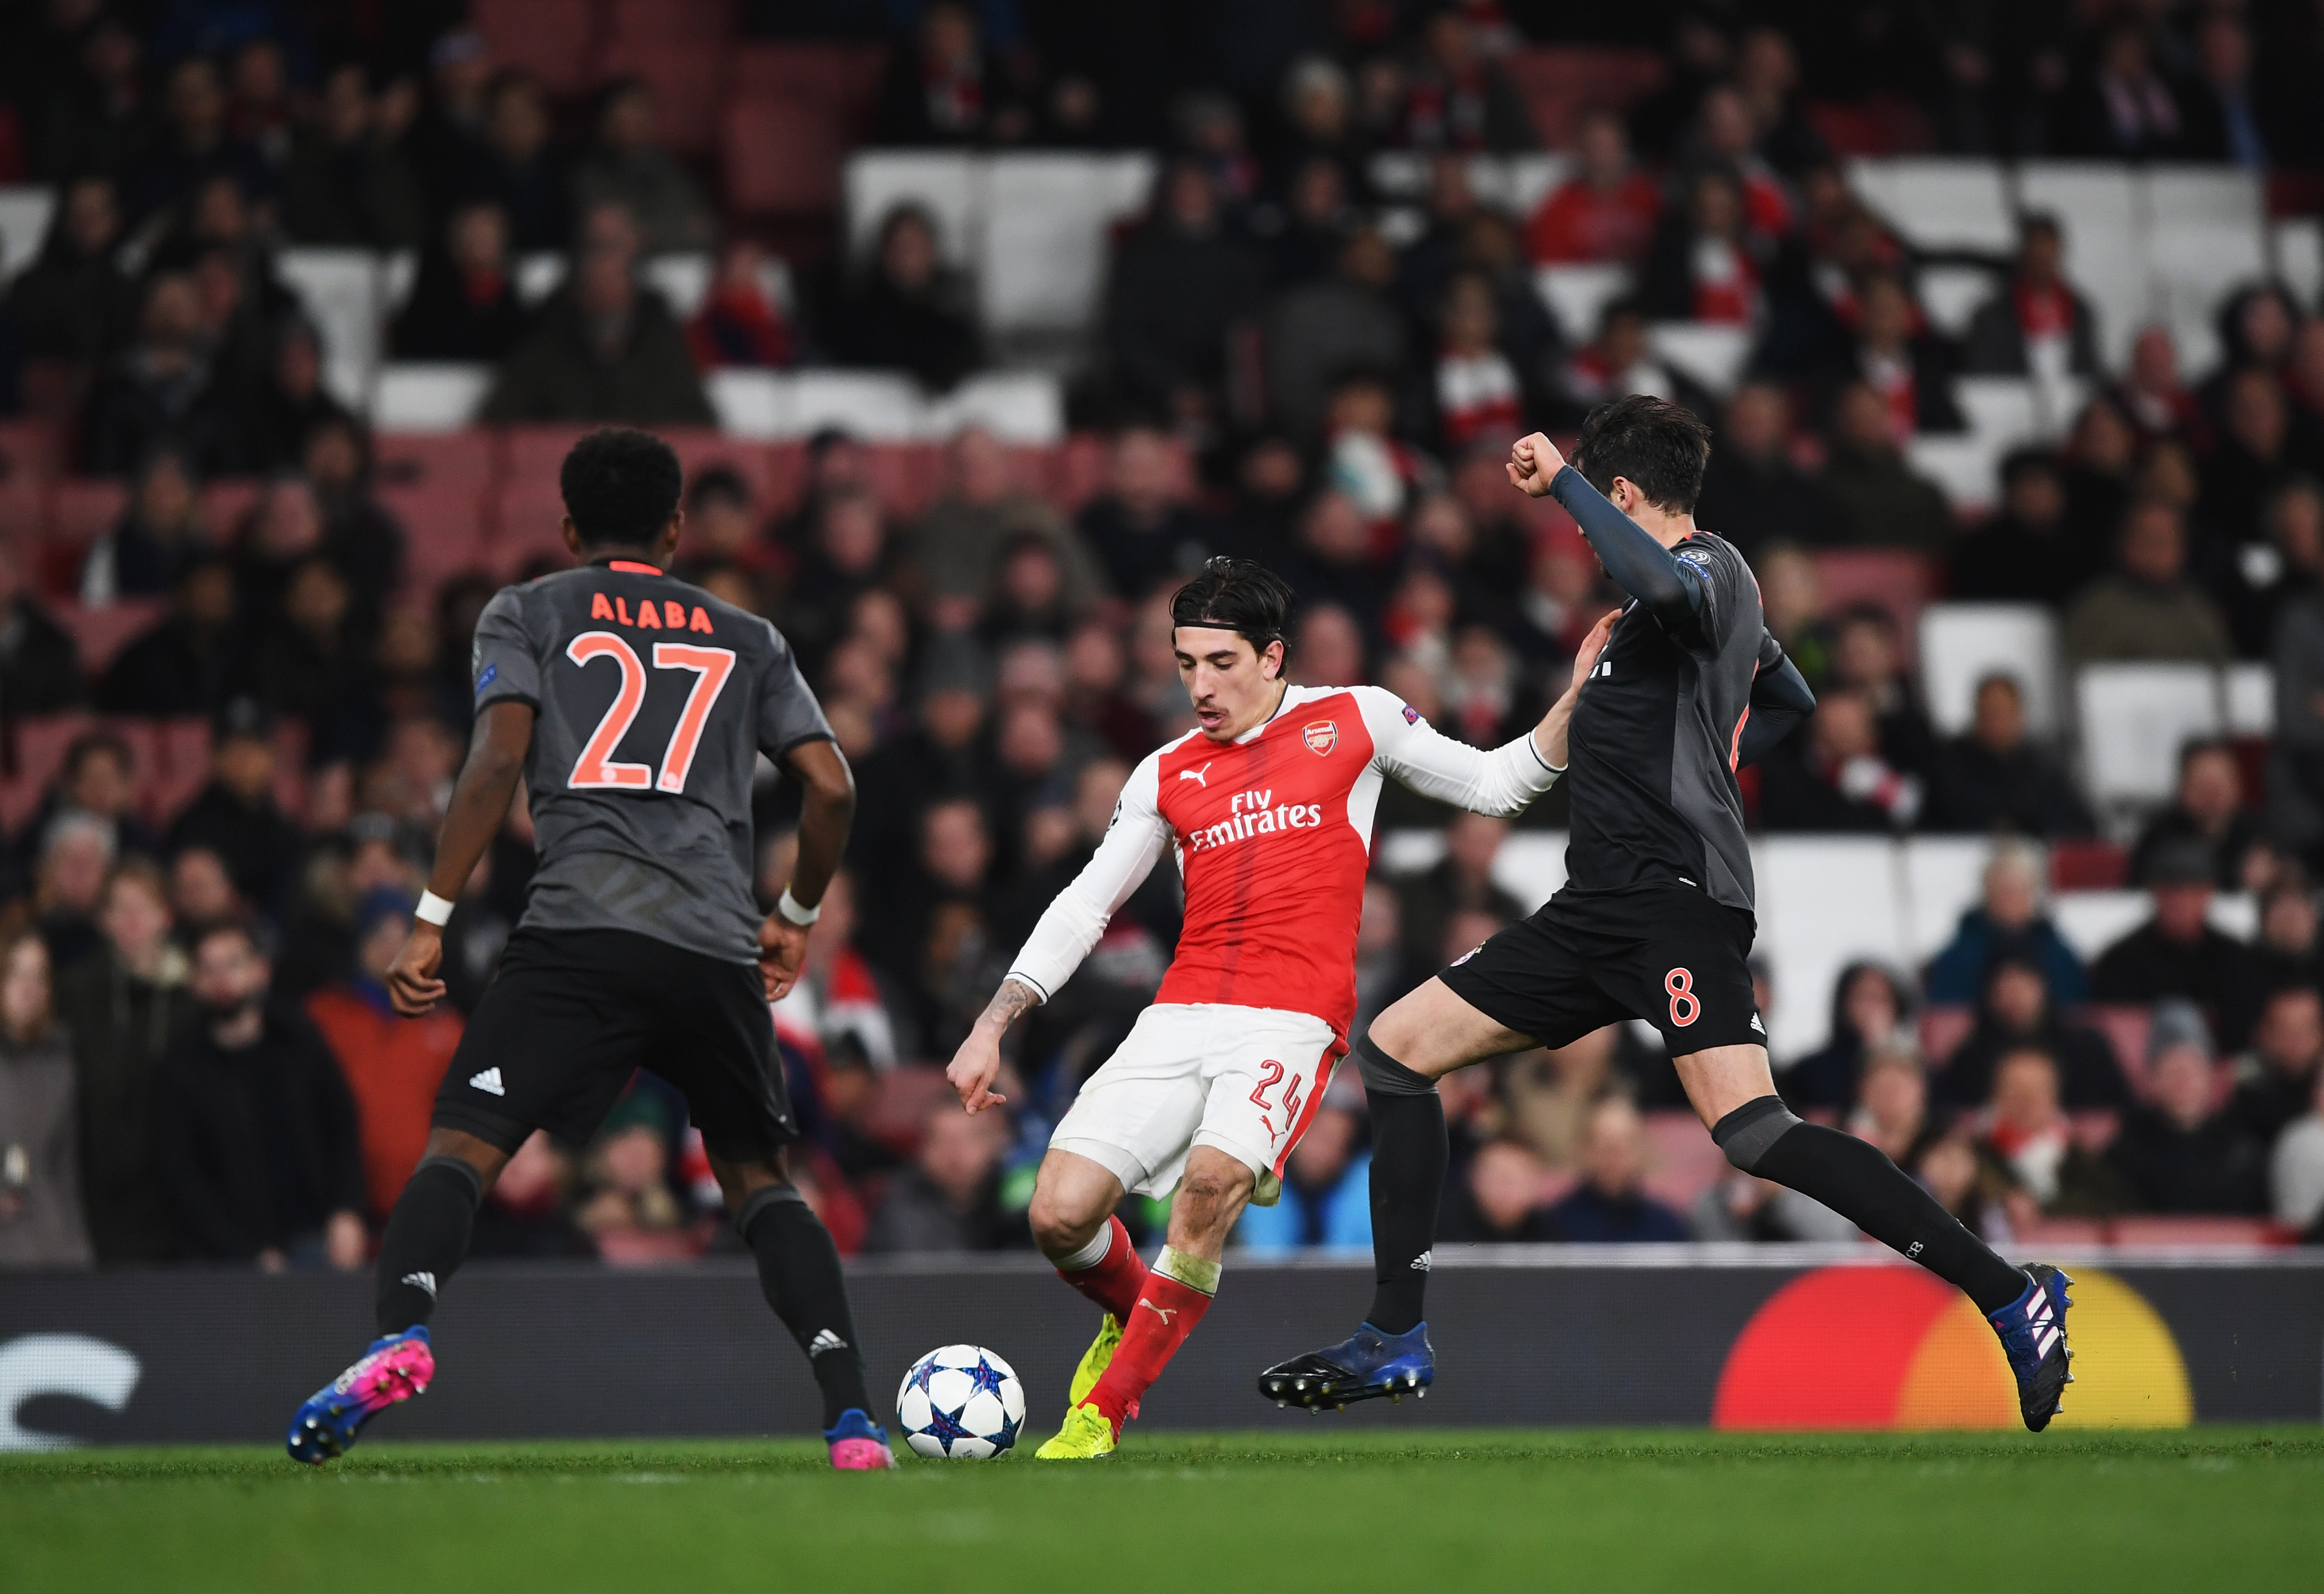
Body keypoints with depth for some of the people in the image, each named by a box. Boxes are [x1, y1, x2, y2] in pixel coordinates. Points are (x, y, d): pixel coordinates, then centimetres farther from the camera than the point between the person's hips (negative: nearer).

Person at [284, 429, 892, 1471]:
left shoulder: (525, 614, 15)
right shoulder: (747, 639, 24)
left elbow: (497, 762, 0)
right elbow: (831, 787, 15)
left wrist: (430, 922, 0)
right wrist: (794, 918, 31)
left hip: (581, 930, -3)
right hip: (719, 948, 3)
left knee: (463, 1144, -7)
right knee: (758, 1179, 16)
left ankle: (399, 1339, -35)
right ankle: (851, 1417, 1)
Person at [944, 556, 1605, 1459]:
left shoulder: (1354, 721, 10)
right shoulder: (1168, 775, 17)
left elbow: (1493, 785, 18)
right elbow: (1082, 908, 20)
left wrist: (1577, 697, 3)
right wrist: (991, 1028, 12)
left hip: (1292, 1025, -4)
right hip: (1178, 1019, 4)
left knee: (1213, 1178, -32)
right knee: (1060, 1214, -13)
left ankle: (1107, 1406, -20)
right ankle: (1134, 1314, 23)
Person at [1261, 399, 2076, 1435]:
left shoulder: (1710, 568, -6)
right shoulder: (1701, 587, 23)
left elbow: (1663, 583, -33)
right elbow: (1790, 696, 40)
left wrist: (1562, 481, -23)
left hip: (1676, 901, -11)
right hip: (1604, 910, 11)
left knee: (1753, 1134, -25)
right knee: (1394, 1048, 9)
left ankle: (2010, 1297, -22)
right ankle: (1394, 1340, 11)